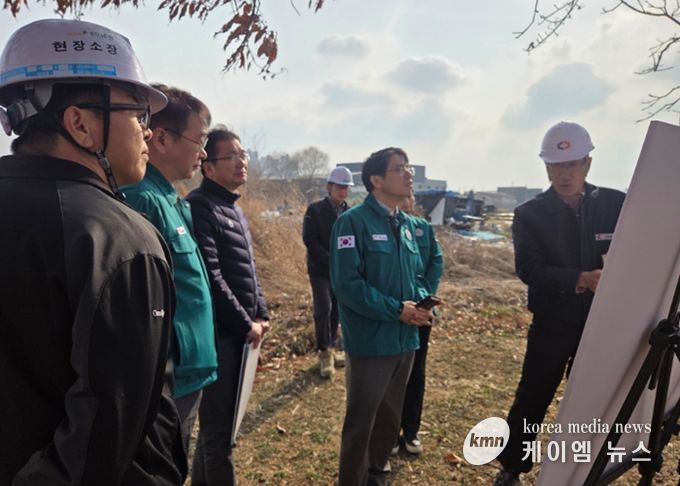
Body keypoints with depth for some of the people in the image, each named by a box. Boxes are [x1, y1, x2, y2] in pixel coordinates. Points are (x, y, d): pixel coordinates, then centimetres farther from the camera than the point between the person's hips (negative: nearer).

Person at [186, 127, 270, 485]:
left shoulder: (235, 209, 16)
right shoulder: (199, 206, -13)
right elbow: (210, 277, -20)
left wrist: (261, 315, 7)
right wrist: (245, 324, -14)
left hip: (240, 331, 9)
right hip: (219, 332, -9)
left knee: (219, 421, 20)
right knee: (219, 426, 2)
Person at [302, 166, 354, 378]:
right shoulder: (315, 210, -5)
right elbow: (309, 240, -12)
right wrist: (331, 261, -16)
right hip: (320, 270, -4)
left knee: (336, 311, 8)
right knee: (323, 309, -11)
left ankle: (331, 348, 21)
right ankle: (325, 353, 0)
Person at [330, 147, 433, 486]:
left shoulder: (408, 225, 9)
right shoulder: (353, 222, -14)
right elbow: (346, 283, -21)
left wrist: (422, 302, -6)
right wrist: (396, 310, -20)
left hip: (405, 340, 7)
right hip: (371, 342, -7)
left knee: (390, 418, 21)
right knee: (360, 422, 8)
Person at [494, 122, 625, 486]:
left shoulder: (617, 204, 1)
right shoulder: (530, 214, -5)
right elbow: (528, 269, -16)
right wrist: (582, 279, -29)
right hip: (552, 325, -2)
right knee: (531, 401, 6)